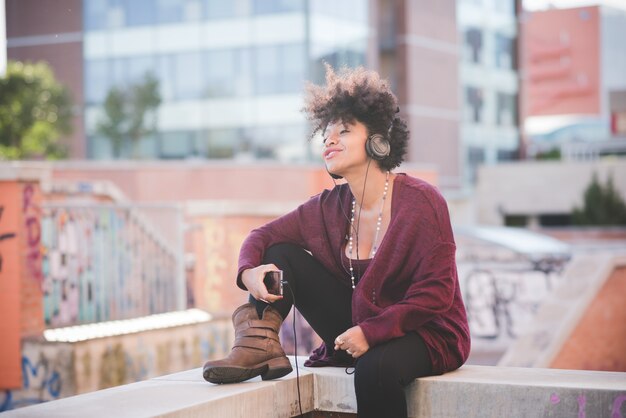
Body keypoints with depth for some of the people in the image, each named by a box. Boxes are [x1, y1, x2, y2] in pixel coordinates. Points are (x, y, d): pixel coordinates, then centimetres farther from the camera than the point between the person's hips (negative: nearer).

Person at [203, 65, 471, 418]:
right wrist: (249, 271, -17)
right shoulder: (331, 207, 1)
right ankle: (261, 347, -19)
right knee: (282, 252, -5)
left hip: (425, 333, -6)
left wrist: (371, 332, -24)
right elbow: (263, 235, 7)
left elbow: (436, 293, -18)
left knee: (376, 366, -41)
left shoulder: (421, 202, -16)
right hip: (358, 329, 6)